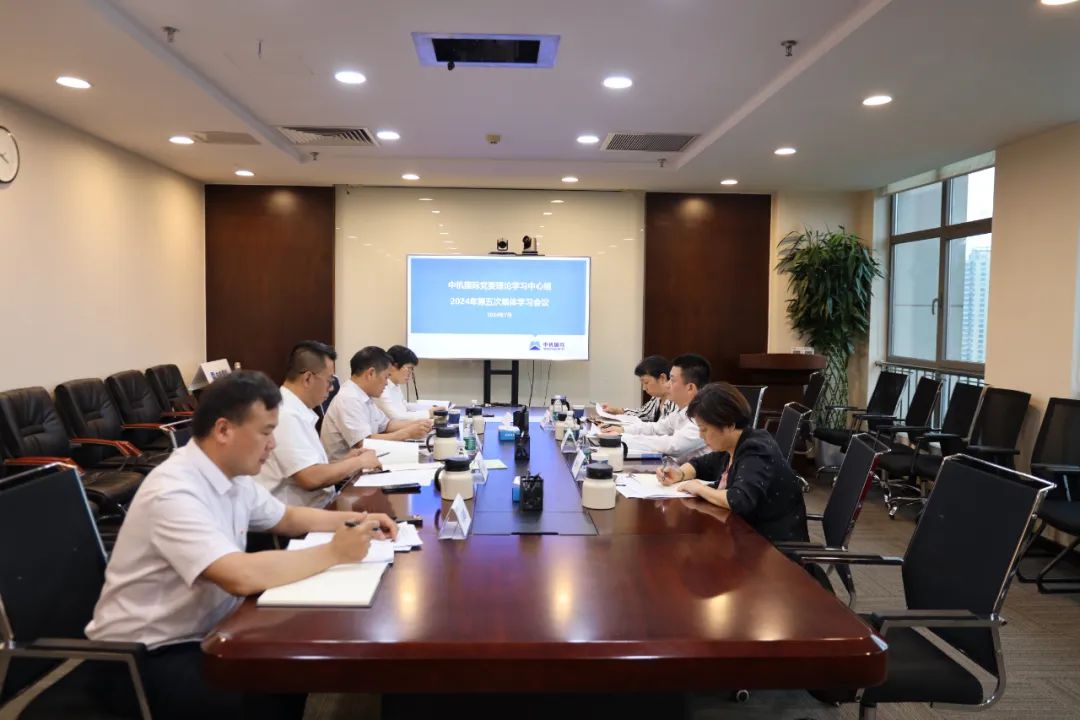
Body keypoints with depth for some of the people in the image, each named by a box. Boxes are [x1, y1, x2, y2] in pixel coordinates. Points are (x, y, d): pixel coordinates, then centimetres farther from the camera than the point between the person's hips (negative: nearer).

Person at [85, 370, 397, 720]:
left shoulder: (233, 476, 0)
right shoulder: (174, 492, -27)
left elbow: (286, 517, 17)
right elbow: (242, 577, -38)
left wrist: (354, 520, 0)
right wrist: (334, 552, -27)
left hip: (202, 634, 9)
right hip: (144, 657, -8)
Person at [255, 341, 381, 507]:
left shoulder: (295, 411, 11)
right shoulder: (285, 415, -18)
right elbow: (311, 478, -24)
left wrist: (344, 460, 7)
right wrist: (359, 462, -11)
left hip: (312, 509, 9)